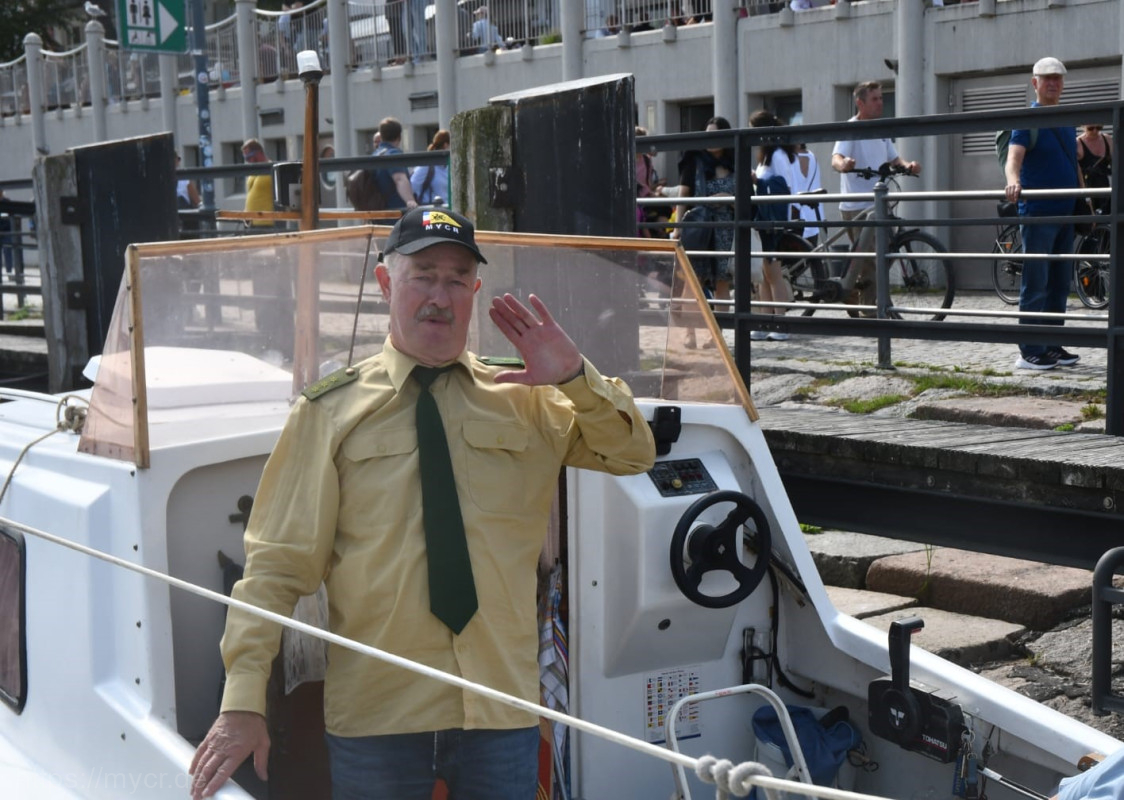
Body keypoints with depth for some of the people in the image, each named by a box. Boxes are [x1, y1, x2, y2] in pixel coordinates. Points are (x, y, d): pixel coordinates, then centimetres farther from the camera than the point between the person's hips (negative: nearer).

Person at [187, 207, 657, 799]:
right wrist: (244, 702, -10)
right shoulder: (331, 411, 0)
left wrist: (575, 377, -7)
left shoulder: (526, 402, 7)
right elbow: (277, 564, -3)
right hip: (375, 716, -2)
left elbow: (633, 454, 10)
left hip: (503, 707, 2)